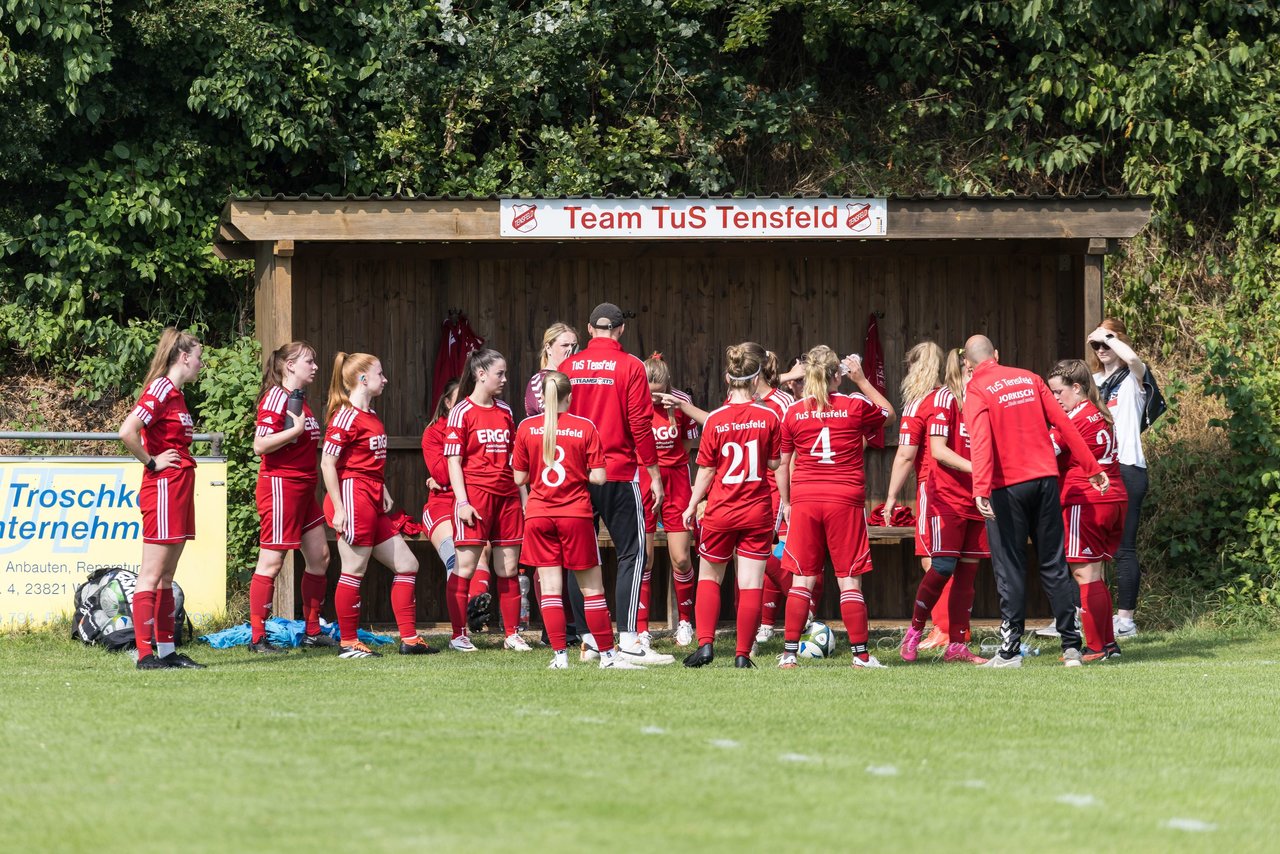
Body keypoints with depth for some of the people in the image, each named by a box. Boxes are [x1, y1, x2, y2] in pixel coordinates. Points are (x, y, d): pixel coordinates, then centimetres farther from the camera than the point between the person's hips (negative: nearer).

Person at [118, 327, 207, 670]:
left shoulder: (176, 394, 16)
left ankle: (167, 650, 14)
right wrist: (152, 462, -14)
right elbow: (127, 432, -25)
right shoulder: (161, 389, -13)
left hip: (179, 488, 10)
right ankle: (145, 653, -8)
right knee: (152, 574, -8)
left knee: (166, 576, 11)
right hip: (163, 488, -10)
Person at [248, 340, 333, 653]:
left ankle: (312, 632, 19)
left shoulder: (301, 400, 16)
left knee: (319, 557, 10)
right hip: (280, 484, -10)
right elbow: (260, 445, -21)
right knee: (271, 562, -7)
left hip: (304, 486, 10)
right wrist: (296, 428, -22)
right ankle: (257, 638, -3)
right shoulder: (276, 398, -12)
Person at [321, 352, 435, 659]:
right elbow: (327, 463, -16)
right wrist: (338, 508, -19)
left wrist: (383, 491, 13)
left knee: (407, 565, 9)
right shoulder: (347, 416, -12)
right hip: (353, 498, -10)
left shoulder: (371, 416, 15)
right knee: (354, 572, -3)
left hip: (373, 504, 10)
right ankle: (348, 643, 5)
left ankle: (409, 638, 13)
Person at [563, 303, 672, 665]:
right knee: (631, 553, -1)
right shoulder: (630, 367, -4)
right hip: (619, 475, -4)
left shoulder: (568, 367, 5)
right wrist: (654, 474, -1)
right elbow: (640, 424, -7)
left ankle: (588, 640, 9)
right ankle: (628, 639, -11)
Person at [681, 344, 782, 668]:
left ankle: (705, 643, 4)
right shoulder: (769, 417, -7)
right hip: (758, 511, 0)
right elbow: (774, 462, 1)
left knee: (709, 577, 16)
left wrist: (692, 505, 9)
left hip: (720, 511, 0)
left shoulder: (716, 420, -8)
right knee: (751, 584, 3)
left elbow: (706, 471, -3)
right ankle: (743, 654, 1)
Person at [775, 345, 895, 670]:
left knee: (802, 580, 6)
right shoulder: (855, 406, -2)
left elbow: (783, 463, 8)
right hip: (846, 500, -1)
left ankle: (789, 652, 3)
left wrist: (786, 502, 19)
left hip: (804, 499, 1)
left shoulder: (794, 412, 2)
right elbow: (888, 412, 20)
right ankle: (860, 654, 4)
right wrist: (861, 379, 20)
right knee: (849, 580, 3)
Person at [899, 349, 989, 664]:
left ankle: (957, 645, 8)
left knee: (968, 570, 4)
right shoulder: (945, 398, -7)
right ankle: (914, 631, 8)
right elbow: (937, 449, -15)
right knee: (943, 567, -10)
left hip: (975, 498, 7)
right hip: (946, 496, -7)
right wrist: (974, 468, -24)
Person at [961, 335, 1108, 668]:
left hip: (1008, 487, -4)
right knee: (1053, 565, 9)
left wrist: (981, 488, -28)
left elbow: (980, 440, -20)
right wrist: (1092, 468, 15)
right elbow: (1064, 425, 10)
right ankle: (1071, 646, 7)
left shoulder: (977, 390, -5)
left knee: (1010, 568, 1)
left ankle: (1010, 650, 0)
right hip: (1045, 479, 4)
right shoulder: (1029, 379, 10)